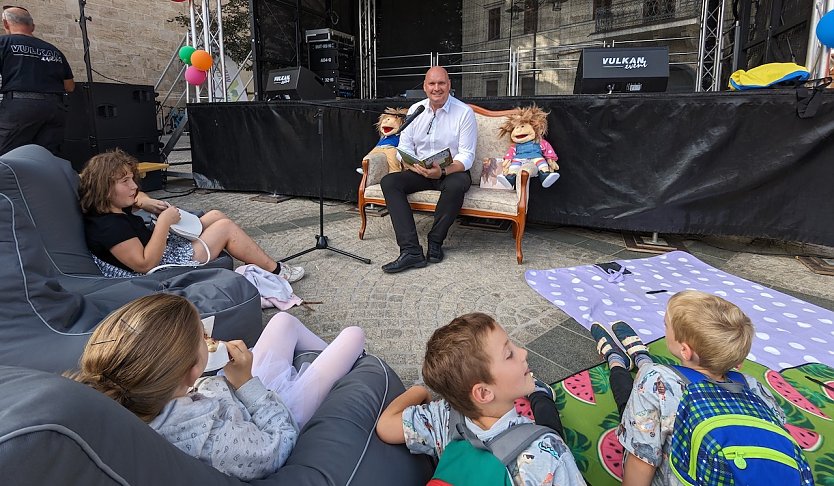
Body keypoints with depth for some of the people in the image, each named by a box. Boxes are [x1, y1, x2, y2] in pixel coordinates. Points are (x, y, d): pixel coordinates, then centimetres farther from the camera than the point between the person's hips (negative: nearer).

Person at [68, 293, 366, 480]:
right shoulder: (213, 438, -47)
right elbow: (279, 447, -26)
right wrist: (247, 382, -29)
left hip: (246, 389, 6)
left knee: (284, 319, 24)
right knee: (353, 335, 8)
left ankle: (327, 357, 53)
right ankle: (334, 363, 46)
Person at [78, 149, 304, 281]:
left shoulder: (111, 209, 1)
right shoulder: (109, 226, -29)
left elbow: (134, 197, 25)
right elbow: (145, 264, -32)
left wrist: (145, 202, 1)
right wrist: (164, 221, -29)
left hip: (170, 245, 11)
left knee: (215, 215, 13)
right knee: (225, 227, -5)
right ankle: (276, 271, 10)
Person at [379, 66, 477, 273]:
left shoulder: (464, 112, -6)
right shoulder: (415, 109, 7)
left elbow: (466, 155, -11)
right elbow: (404, 147, 5)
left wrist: (443, 171, -29)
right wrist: (414, 165, -18)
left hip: (452, 171, -4)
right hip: (419, 171, 4)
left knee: (457, 184, -39)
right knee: (389, 182, -22)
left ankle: (435, 241, -17)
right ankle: (411, 250, -33)